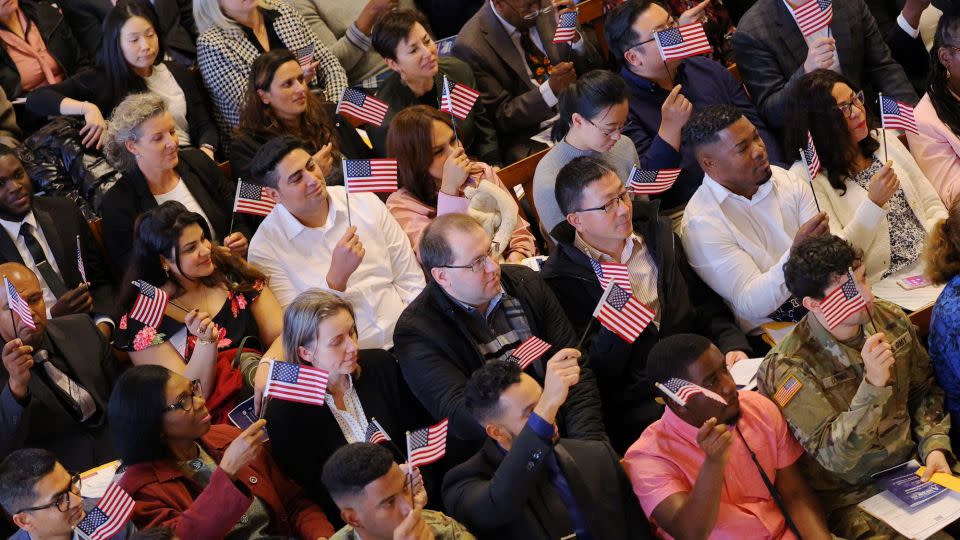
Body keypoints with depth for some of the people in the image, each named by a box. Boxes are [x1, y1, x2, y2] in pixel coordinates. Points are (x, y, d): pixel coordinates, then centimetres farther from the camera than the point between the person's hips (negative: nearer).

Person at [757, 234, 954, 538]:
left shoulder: (891, 319, -2)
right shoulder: (789, 367, -20)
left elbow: (925, 389, 12)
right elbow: (835, 456, -21)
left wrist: (934, 445, -5)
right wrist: (873, 385, -31)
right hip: (851, 498, -6)